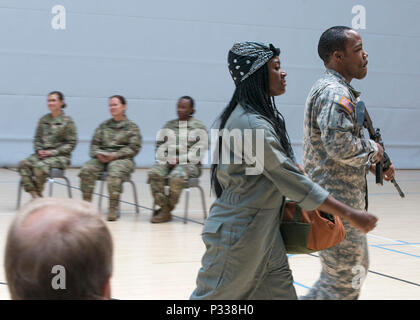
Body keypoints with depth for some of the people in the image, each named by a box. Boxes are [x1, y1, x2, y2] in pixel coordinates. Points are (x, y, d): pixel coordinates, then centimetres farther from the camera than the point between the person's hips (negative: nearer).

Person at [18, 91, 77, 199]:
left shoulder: (67, 121, -1)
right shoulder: (44, 119, 14)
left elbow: (71, 143, -3)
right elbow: (37, 138, 19)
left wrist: (53, 152, -11)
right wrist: (39, 150, -3)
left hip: (60, 157, -5)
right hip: (42, 154, 5)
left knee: (40, 166, -33)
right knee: (23, 164, -23)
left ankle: (38, 195, -14)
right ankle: (35, 197, -27)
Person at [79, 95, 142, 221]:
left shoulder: (132, 126, 9)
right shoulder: (103, 126, 22)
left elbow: (134, 148, -1)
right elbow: (94, 143, 17)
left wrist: (114, 155, -13)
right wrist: (98, 154, -7)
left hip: (122, 159, -4)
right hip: (101, 158, 4)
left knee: (114, 173, -37)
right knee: (86, 170, -26)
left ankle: (113, 209, -31)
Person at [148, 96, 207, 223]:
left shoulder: (199, 127, 6)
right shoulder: (169, 125, 21)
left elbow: (198, 152, -3)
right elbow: (159, 145, 19)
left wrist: (179, 159, -13)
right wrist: (165, 158, -1)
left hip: (189, 164, -4)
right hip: (168, 162, 4)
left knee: (176, 177, -36)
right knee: (154, 173, -28)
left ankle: (167, 209, -20)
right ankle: (164, 208, -25)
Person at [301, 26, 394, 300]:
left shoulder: (337, 90, 17)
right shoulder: (335, 93, -18)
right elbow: (341, 147, -30)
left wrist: (374, 162, 14)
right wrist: (373, 149, -12)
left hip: (339, 199, 11)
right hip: (337, 202, -11)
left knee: (356, 268, 21)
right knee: (344, 281, -3)